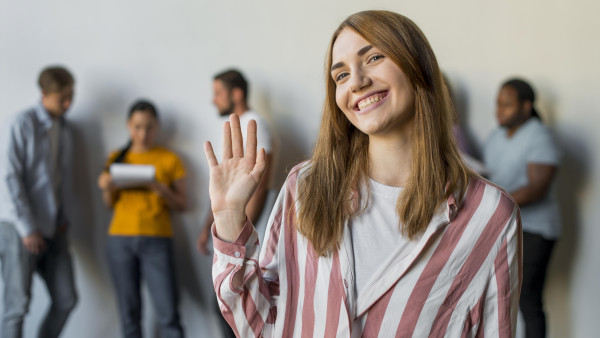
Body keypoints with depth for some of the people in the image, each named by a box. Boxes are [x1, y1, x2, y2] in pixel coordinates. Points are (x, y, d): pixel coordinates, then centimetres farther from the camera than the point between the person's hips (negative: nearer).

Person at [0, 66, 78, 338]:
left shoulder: (66, 130, 12)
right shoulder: (23, 124, -8)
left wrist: (66, 217, 5)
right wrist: (27, 228, -15)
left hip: (53, 230, 6)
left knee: (66, 299, 2)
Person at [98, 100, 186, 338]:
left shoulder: (170, 159, 5)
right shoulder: (117, 158, 11)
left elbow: (181, 205, 4)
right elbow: (110, 204, 16)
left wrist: (161, 190, -13)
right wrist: (107, 188, -5)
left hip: (156, 241, -2)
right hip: (120, 239, 2)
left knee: (168, 314, -10)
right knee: (129, 312, 1)